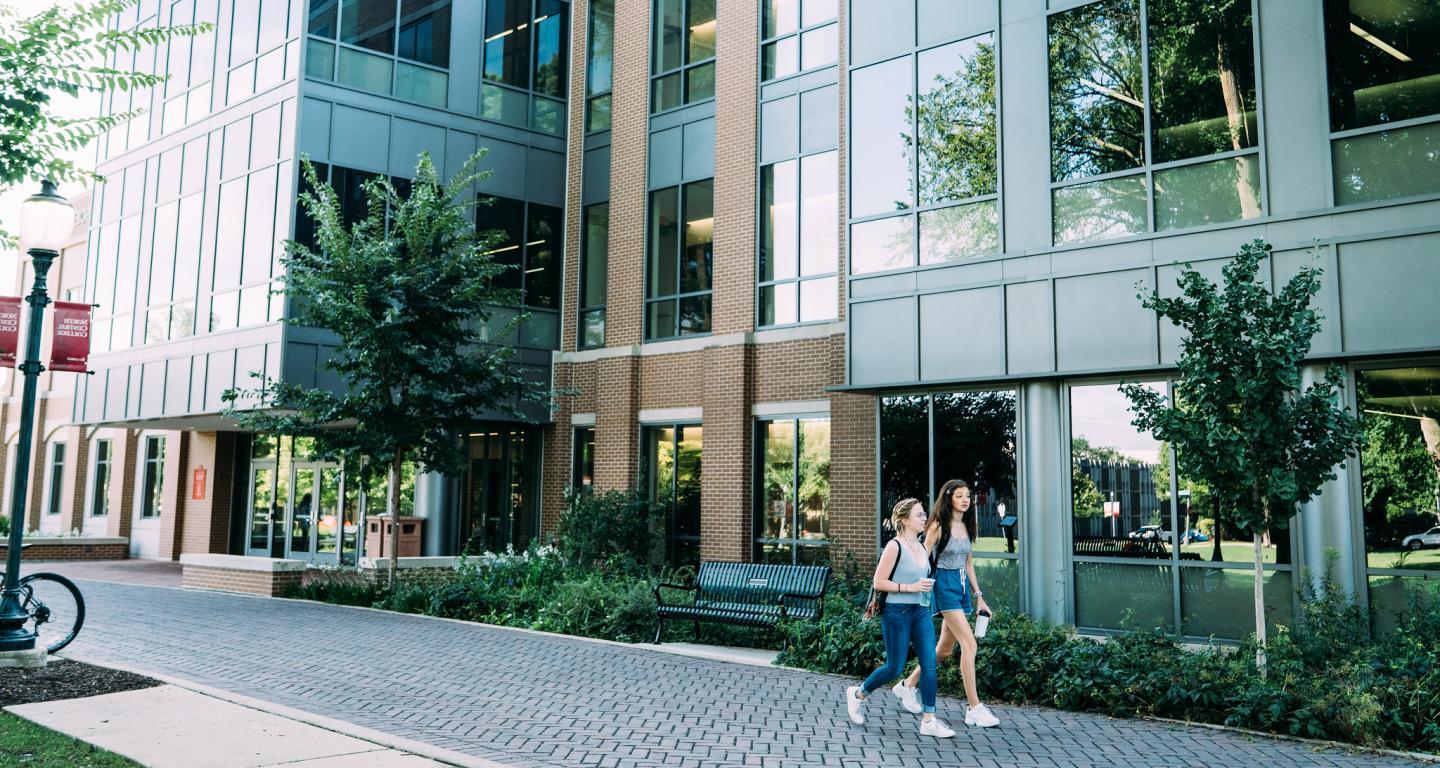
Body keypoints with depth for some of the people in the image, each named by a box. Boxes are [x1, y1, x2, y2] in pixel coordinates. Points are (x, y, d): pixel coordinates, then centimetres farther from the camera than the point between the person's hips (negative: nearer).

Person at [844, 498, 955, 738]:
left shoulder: (921, 547, 11)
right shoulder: (894, 547, -12)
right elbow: (878, 582, -14)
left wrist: (926, 585, 10)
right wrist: (910, 587, -18)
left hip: (921, 611, 7)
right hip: (897, 612, -7)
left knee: (929, 664, -3)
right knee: (895, 668, 2)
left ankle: (928, 721, 2)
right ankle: (857, 694, 25)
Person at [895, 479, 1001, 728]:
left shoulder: (967, 527, 12)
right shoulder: (938, 526, -9)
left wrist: (978, 596, 16)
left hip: (962, 585, 8)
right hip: (944, 584, -8)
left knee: (945, 649, 12)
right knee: (969, 644, -15)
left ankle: (908, 685, 30)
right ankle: (974, 708, -11)